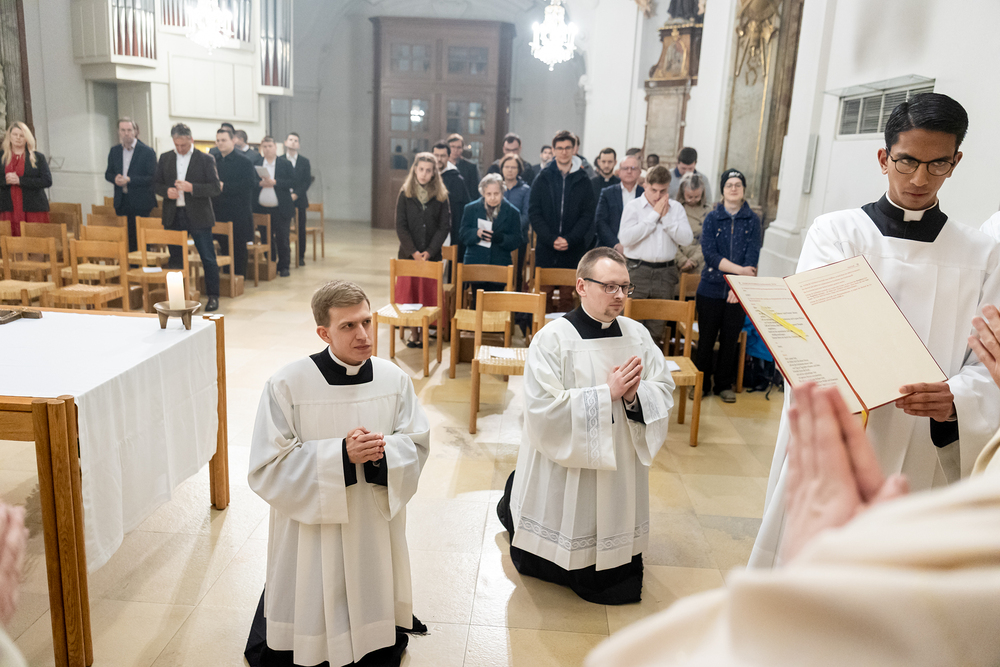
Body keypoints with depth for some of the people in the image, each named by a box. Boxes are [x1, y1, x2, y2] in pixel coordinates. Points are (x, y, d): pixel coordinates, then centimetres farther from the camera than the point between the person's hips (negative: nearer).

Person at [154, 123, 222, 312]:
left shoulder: (206, 159, -2)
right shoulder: (165, 158, 10)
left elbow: (216, 188, -7)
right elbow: (156, 183, 14)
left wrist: (192, 188, -19)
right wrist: (166, 191, -8)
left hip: (198, 216, -4)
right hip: (173, 216, 4)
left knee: (208, 258, -1)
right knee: (175, 258, 9)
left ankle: (213, 296, 9)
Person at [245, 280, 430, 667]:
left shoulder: (394, 379, -6)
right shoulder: (287, 386, -17)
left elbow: (417, 445, 1)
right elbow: (267, 469, -15)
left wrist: (382, 451, -21)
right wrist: (341, 455, -25)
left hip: (375, 528, 3)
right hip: (313, 536, -3)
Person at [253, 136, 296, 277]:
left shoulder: (286, 164, 3)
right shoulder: (256, 163, 8)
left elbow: (292, 182, -5)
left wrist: (275, 182, -15)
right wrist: (260, 183, -15)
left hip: (281, 210, -2)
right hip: (262, 209, 2)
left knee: (282, 239, 0)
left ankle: (284, 266, 9)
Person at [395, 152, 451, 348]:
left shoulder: (441, 195, 1)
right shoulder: (405, 194, 1)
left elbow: (445, 226, -3)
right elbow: (400, 226, -3)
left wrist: (430, 251, -12)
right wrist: (413, 252, -13)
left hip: (432, 254, 0)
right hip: (408, 253, 0)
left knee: (429, 293, 3)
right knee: (408, 293, 4)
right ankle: (412, 332, 13)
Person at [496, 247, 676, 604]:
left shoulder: (637, 335, 0)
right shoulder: (552, 339, -16)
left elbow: (665, 391, 2)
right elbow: (544, 408, -23)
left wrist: (635, 394, -20)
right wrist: (607, 393, -22)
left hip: (620, 466, 5)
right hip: (565, 471, -4)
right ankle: (512, 504, 45)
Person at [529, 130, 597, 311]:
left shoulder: (583, 180, 6)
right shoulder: (543, 178, 5)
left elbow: (587, 215, 2)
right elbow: (534, 213, 1)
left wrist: (569, 240, -11)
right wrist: (551, 239, -11)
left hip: (573, 250, 0)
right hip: (545, 249, 0)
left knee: (567, 297, 3)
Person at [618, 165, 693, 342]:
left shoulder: (676, 208, 9)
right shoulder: (633, 206, 1)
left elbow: (686, 239, -2)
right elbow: (625, 238, -15)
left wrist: (666, 217, -8)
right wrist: (654, 215, -10)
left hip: (666, 273, 3)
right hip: (638, 271, -3)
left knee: (657, 327, 9)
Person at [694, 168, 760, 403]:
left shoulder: (752, 220, 4)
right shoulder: (712, 218, 3)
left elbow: (752, 257, -4)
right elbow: (709, 253, -8)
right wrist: (739, 269, -16)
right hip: (711, 288, 0)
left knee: (731, 339, 7)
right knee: (706, 338, 3)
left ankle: (724, 384, 21)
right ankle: (701, 383, 16)